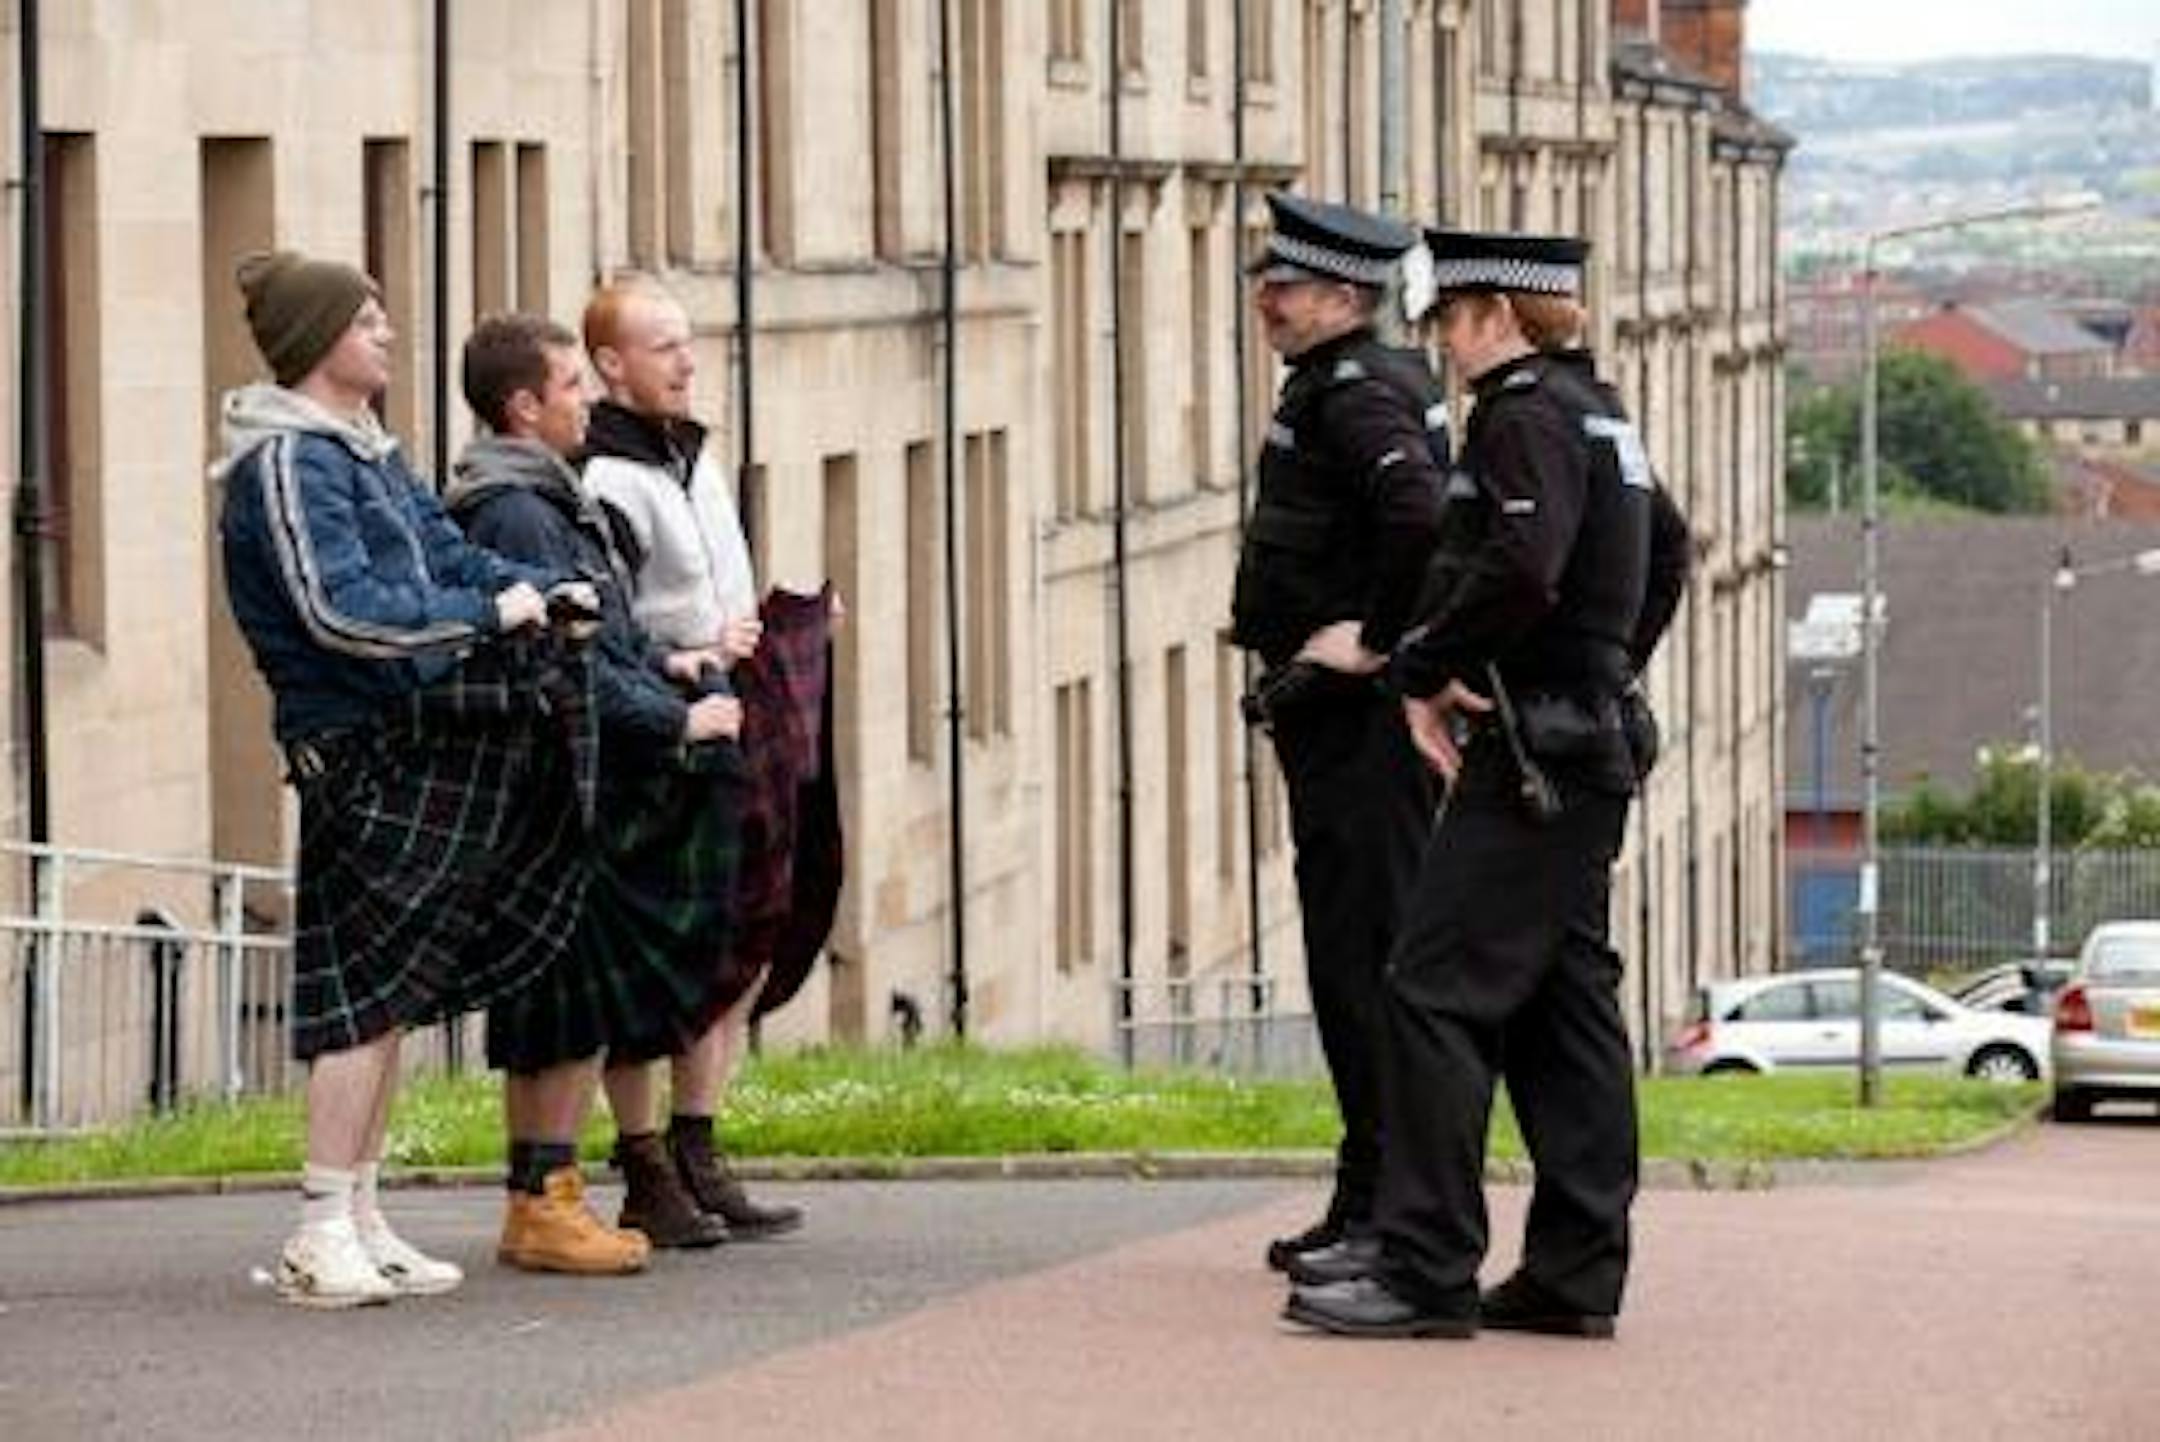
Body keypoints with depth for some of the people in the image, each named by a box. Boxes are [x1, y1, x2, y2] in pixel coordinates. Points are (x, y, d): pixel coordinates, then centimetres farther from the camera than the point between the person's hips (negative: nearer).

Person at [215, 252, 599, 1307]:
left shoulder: (366, 451, 17)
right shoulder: (288, 461, -13)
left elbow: (444, 556, 20)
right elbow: (340, 612, -22)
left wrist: (545, 588, 3)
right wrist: (489, 613, -18)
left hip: (418, 732, 10)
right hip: (362, 749, -10)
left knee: (393, 988, 11)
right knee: (371, 987, -10)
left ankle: (360, 1220, 17)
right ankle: (324, 1232, -7)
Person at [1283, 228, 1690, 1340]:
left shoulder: (1526, 414, -13)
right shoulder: (1597, 412, 17)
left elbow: (1520, 570, -26)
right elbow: (1667, 549, 30)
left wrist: (1424, 672, -15)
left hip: (1531, 751, -10)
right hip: (1593, 747, 10)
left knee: (1437, 991, -9)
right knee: (1564, 1000, 11)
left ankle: (1428, 1271, -11)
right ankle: (1576, 1273, 11)